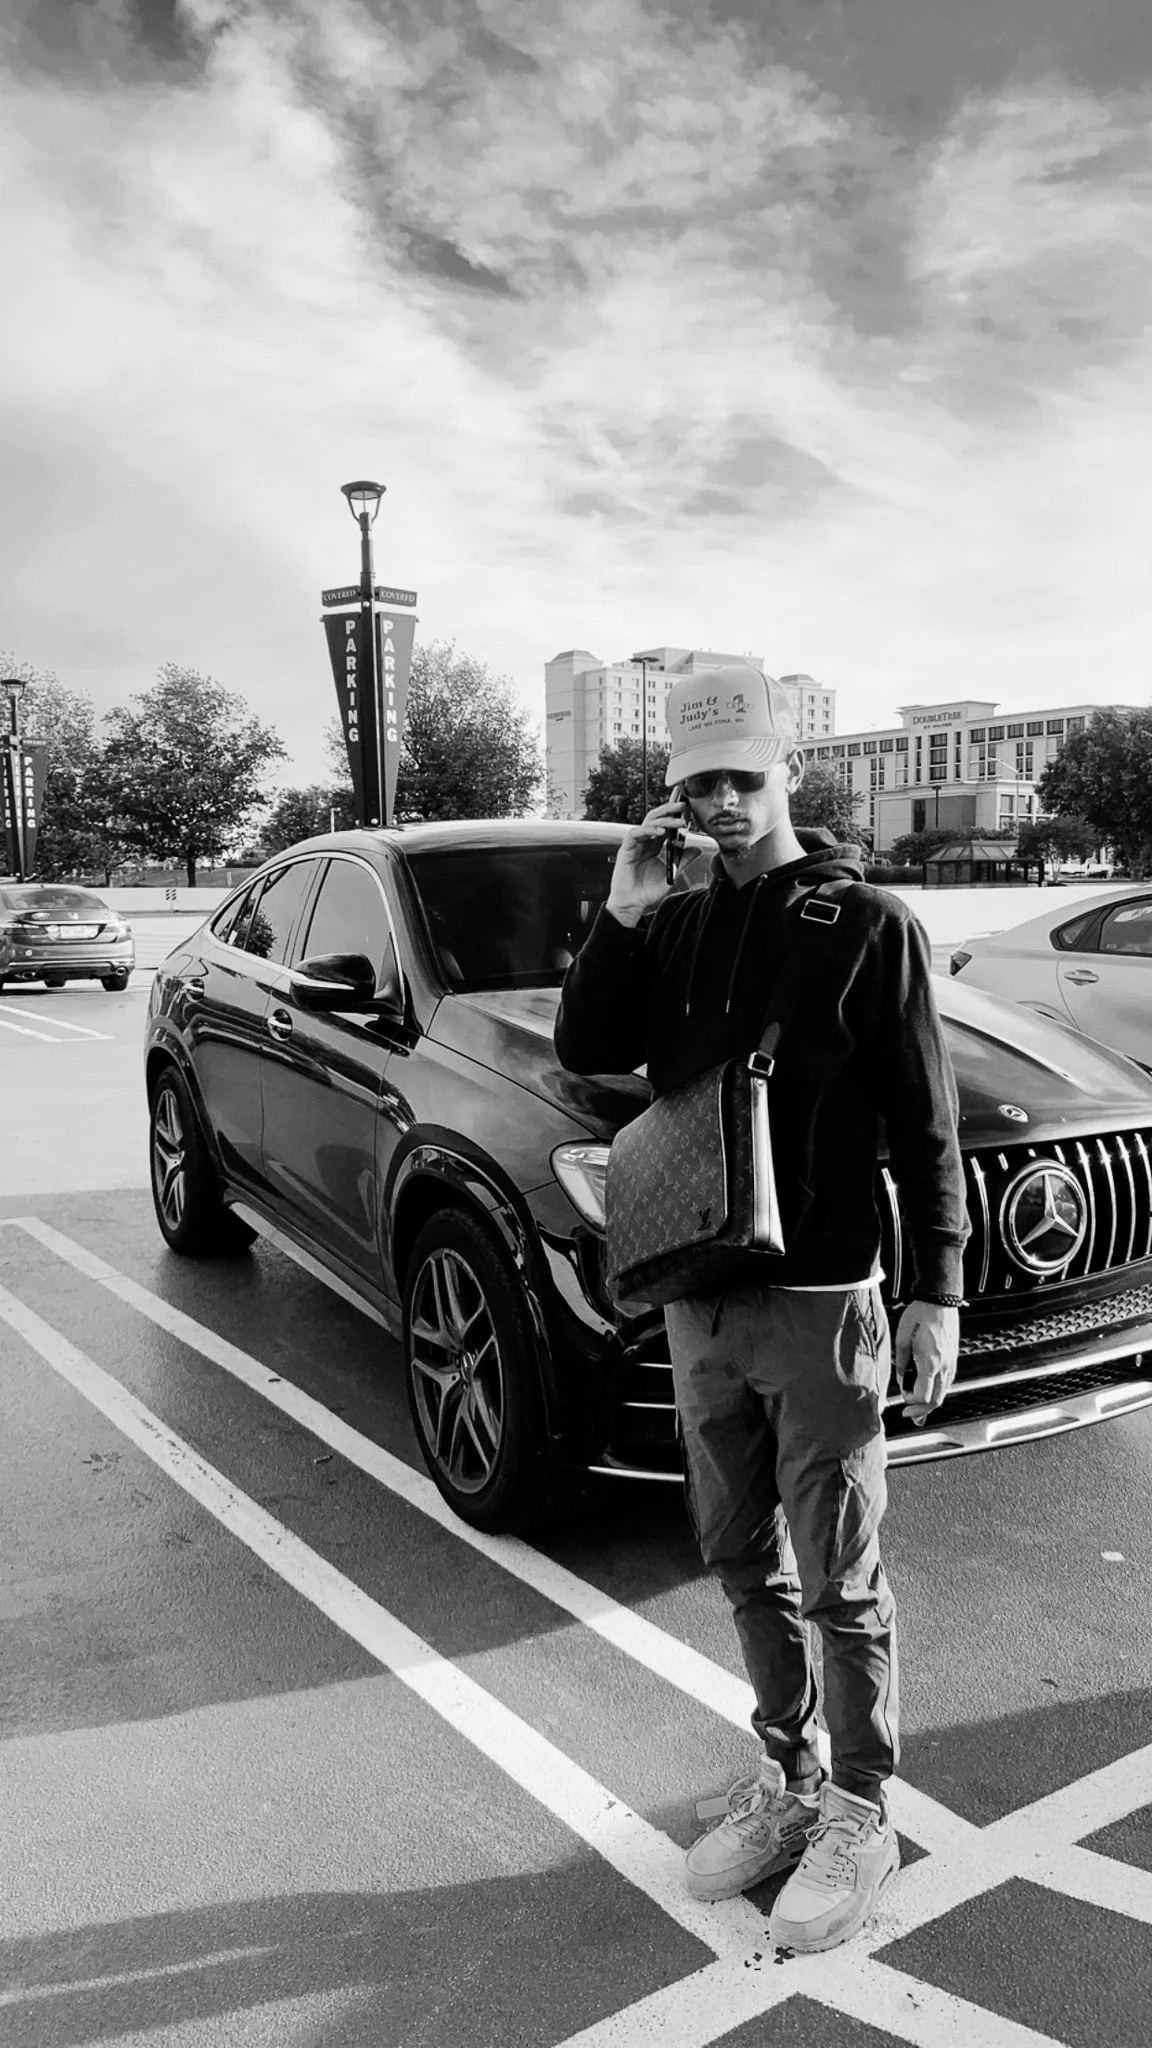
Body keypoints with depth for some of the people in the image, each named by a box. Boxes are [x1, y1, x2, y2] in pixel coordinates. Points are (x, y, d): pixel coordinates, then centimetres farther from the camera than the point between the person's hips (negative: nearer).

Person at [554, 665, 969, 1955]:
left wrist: (936, 1292, -10)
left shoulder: (866, 925, -7)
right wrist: (621, 916, -10)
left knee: (840, 1584, 8)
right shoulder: (673, 928, 8)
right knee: (745, 1568, 18)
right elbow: (586, 1054, 0)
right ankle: (786, 1780, 37)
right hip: (699, 1303, 5)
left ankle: (860, 1818, 27)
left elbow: (924, 1124, -7)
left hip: (819, 1305, -5)